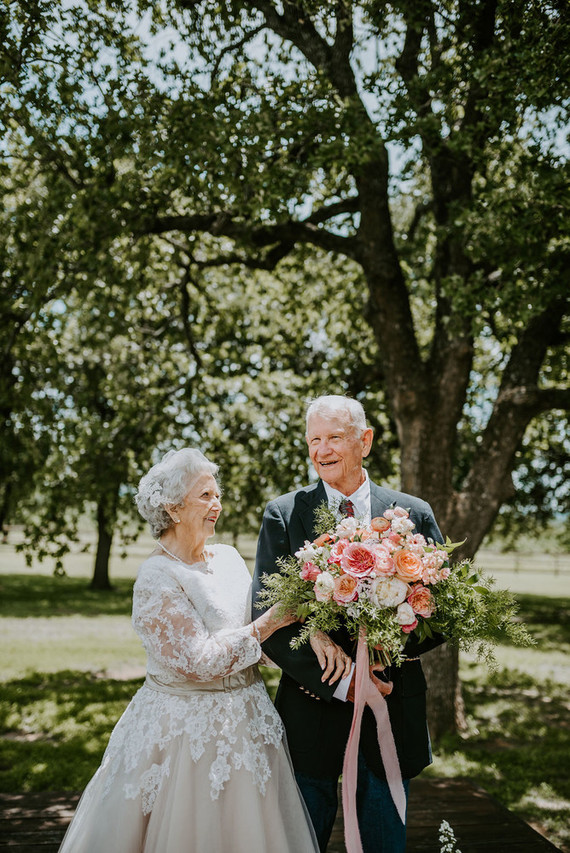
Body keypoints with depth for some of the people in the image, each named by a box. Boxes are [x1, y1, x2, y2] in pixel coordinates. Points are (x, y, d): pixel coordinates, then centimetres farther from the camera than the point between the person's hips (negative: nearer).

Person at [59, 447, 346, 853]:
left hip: (245, 720, 7)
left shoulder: (227, 556, 5)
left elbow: (262, 615, 5)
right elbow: (198, 661, -21)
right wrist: (266, 625, -18)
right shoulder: (157, 578, -17)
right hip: (190, 725, -7)